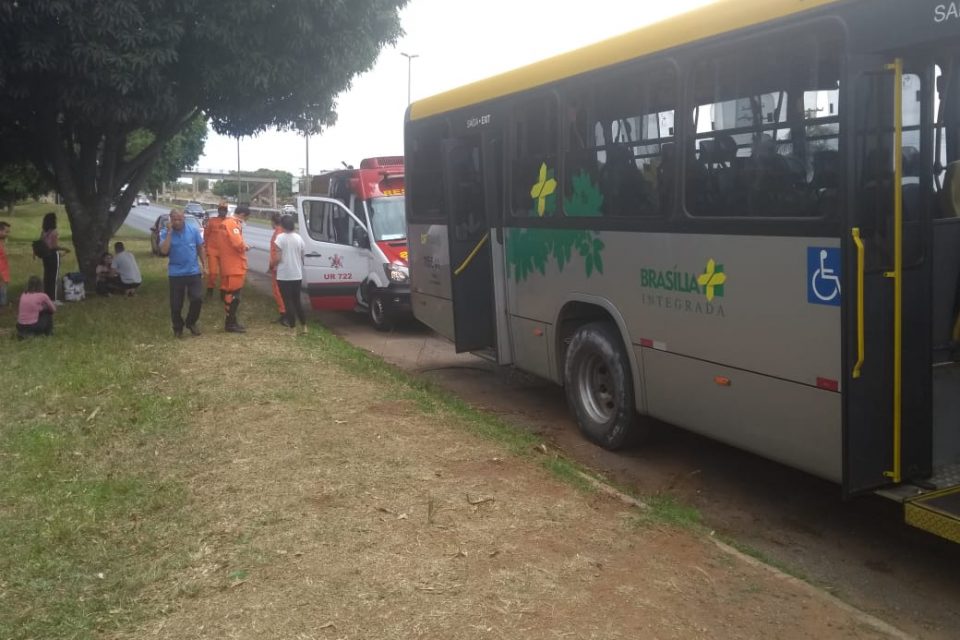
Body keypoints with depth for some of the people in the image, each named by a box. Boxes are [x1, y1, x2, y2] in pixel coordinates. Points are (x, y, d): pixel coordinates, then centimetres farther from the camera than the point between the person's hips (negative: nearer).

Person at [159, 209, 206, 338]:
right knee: (176, 304, 4)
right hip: (176, 273, -1)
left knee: (198, 299, -8)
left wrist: (204, 265, 5)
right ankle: (178, 327, 26)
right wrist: (169, 232, -20)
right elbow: (164, 251, -20)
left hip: (194, 272, 1)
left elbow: (200, 249, 7)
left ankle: (191, 322, 16)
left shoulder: (193, 230, -2)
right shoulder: (165, 232, -5)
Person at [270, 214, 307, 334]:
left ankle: (292, 325, 0)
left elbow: (277, 258, -14)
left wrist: (272, 266, 6)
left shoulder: (281, 237, -12)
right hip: (297, 275, 5)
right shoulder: (299, 238, 5)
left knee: (288, 301, 1)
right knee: (297, 300, 14)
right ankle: (304, 326, 11)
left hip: (284, 275, -5)